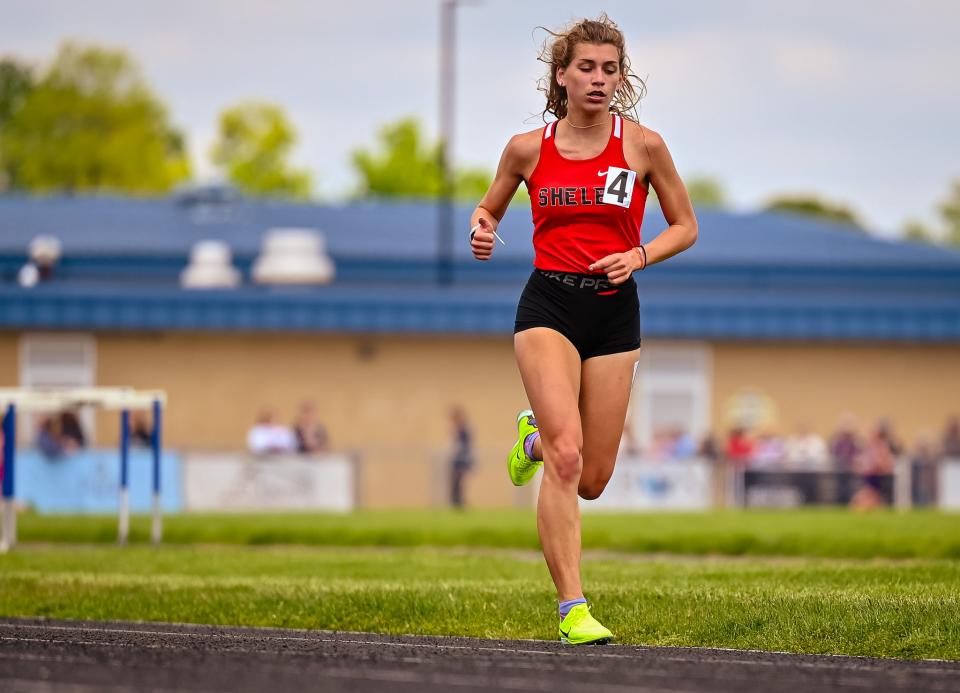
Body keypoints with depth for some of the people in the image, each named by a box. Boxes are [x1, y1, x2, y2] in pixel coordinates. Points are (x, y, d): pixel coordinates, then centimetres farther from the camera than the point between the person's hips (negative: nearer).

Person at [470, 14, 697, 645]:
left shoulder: (643, 145, 0)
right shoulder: (528, 148, 1)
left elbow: (686, 227, 9)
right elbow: (490, 207, 18)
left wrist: (637, 256, -9)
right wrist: (482, 230, -5)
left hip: (615, 310, 2)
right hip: (548, 304, -2)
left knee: (592, 480, 6)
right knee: (566, 458, -20)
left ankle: (535, 436, 41)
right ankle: (573, 609, -17)